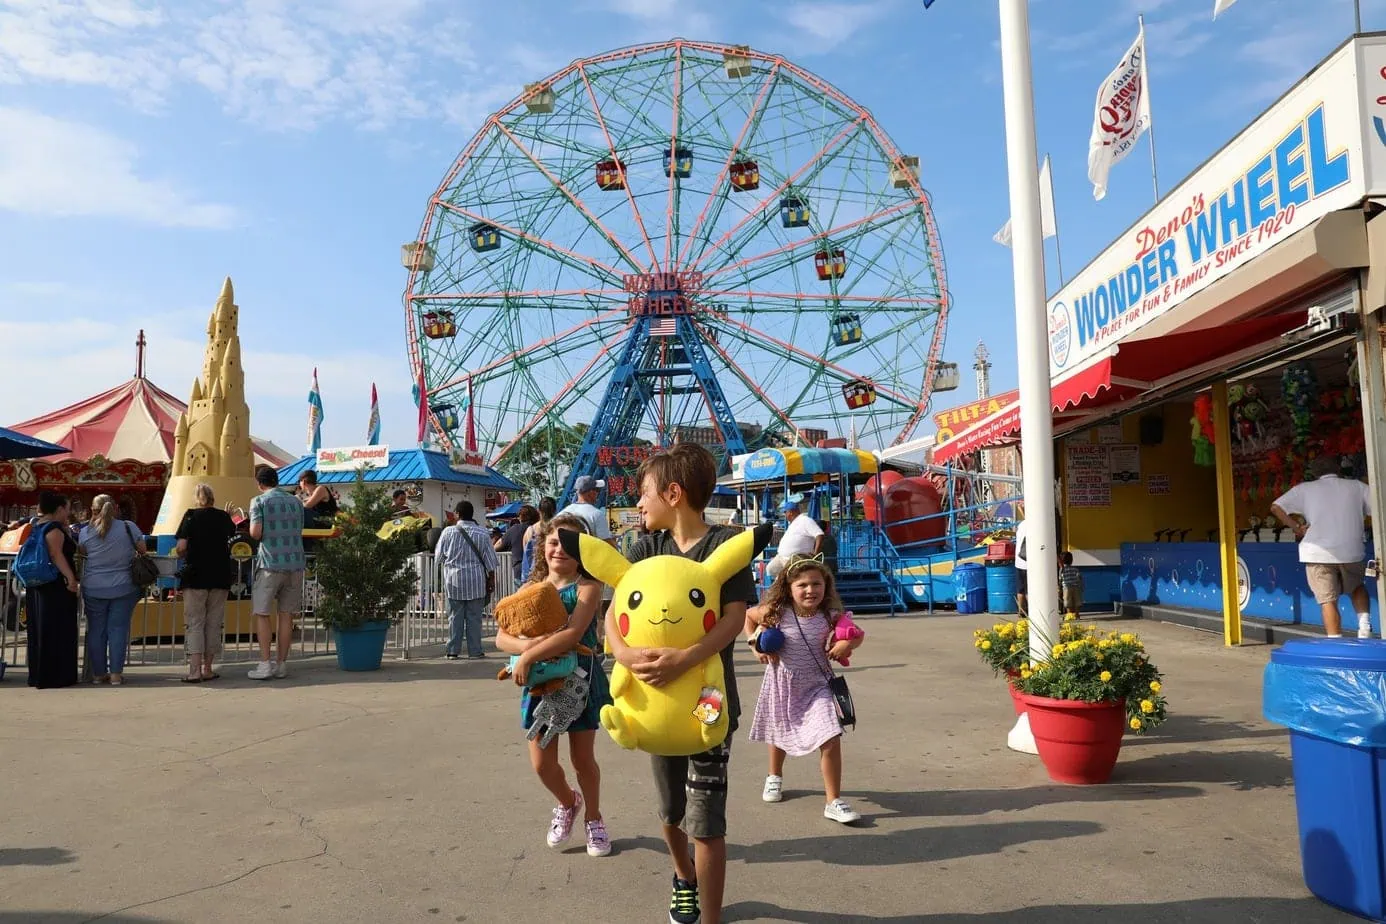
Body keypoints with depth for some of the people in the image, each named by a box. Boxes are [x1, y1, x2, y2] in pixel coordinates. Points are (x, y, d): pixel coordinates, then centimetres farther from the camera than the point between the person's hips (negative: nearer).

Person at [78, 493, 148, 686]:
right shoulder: (128, 527, -6)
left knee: (96, 630, 11)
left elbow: (82, 551, 11)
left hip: (93, 589, 1)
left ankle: (98, 673, 17)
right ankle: (116, 674, 3)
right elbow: (142, 549, 3)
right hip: (123, 588, -1)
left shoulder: (86, 532, -4)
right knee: (118, 629, 4)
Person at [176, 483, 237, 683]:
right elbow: (233, 537, 21)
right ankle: (207, 669, 14)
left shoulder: (191, 515, -3)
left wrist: (183, 556, 11)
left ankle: (195, 671, -6)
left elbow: (181, 547, -10)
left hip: (195, 576, -3)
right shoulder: (224, 516, 5)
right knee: (214, 623, 9)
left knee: (194, 622, 1)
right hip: (220, 576, 3)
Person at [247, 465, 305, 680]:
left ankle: (265, 664, 1)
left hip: (270, 563, -4)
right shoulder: (295, 501, 11)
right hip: (295, 563, 4)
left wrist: (258, 534, 10)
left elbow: (255, 533, -11)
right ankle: (282, 664, 11)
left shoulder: (260, 501, -3)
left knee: (262, 613, 5)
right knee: (286, 615, 7)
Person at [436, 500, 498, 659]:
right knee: (474, 616, 4)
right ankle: (475, 651, 7)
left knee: (455, 616, 7)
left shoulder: (448, 532, -4)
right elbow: (489, 558, 1)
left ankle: (453, 651, 10)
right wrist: (491, 579, 10)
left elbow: (439, 557, 7)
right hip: (475, 580, 0)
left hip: (453, 580, 1)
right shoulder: (481, 533, -3)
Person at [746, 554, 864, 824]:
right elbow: (748, 616, 1)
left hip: (816, 686, 0)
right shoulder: (776, 612, -17)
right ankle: (775, 777, 52)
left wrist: (847, 644, -19)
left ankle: (834, 802, -2)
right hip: (782, 683, 0)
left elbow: (857, 634, 2)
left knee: (831, 740, -15)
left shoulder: (831, 616, -14)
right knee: (779, 735, 22)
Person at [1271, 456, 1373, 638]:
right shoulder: (1357, 486, 10)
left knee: (1328, 601, 2)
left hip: (1318, 553, -2)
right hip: (1352, 551, 2)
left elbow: (1276, 508, 1)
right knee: (1356, 587, 28)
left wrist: (1297, 528, 4)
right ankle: (1364, 624, 9)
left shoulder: (1305, 489, 8)